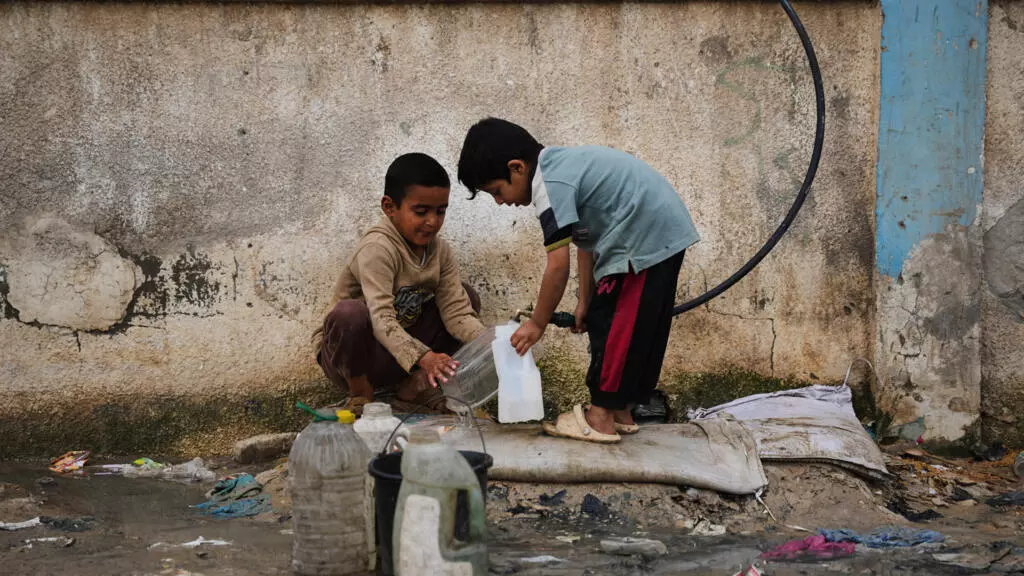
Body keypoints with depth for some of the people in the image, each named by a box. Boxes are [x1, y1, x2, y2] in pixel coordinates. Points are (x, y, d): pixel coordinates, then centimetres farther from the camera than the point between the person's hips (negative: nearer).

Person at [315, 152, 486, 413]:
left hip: (400, 349, 7)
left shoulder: (440, 251, -2)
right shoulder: (377, 249, -25)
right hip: (352, 355, -7)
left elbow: (456, 310, -8)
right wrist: (423, 357, -52)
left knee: (467, 296, 2)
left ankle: (413, 387, 1)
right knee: (350, 312, -39)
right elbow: (381, 320, -36)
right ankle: (361, 394, -11)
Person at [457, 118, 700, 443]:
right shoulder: (560, 167, 13)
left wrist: (537, 324, -7)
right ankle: (620, 411, 21)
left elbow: (558, 266, -18)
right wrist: (585, 302, 17)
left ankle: (601, 418, -1)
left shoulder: (549, 185, -17)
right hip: (665, 232, 10)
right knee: (640, 328, 15)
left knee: (615, 327, -5)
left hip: (646, 237, -10)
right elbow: (586, 244, 17)